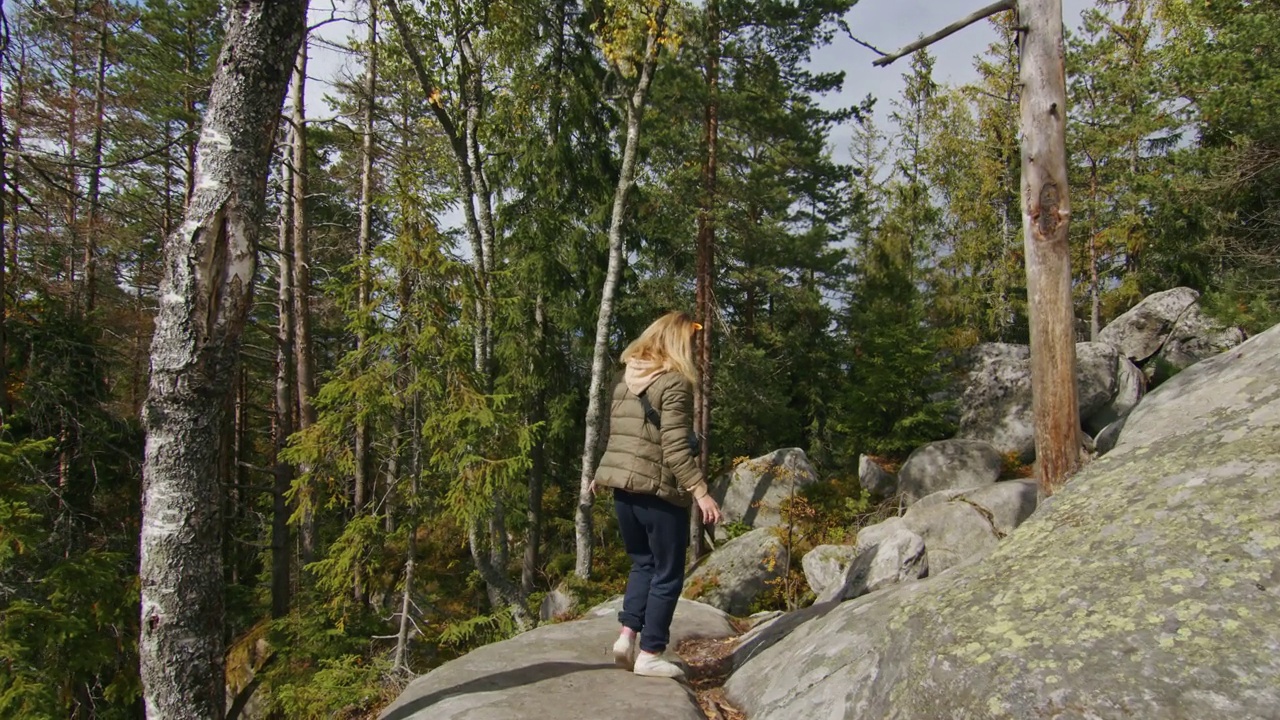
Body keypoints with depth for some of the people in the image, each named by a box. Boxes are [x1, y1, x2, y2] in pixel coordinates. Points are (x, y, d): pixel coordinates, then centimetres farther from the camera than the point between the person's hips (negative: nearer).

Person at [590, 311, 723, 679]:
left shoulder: (625, 378, 10)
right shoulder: (674, 383, -12)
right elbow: (675, 446, -19)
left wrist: (601, 475, 26)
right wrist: (700, 491, -19)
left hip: (623, 487, 7)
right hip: (659, 491, -7)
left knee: (642, 563, 21)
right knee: (668, 574, 6)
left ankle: (627, 635, 10)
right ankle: (649, 654, 11)